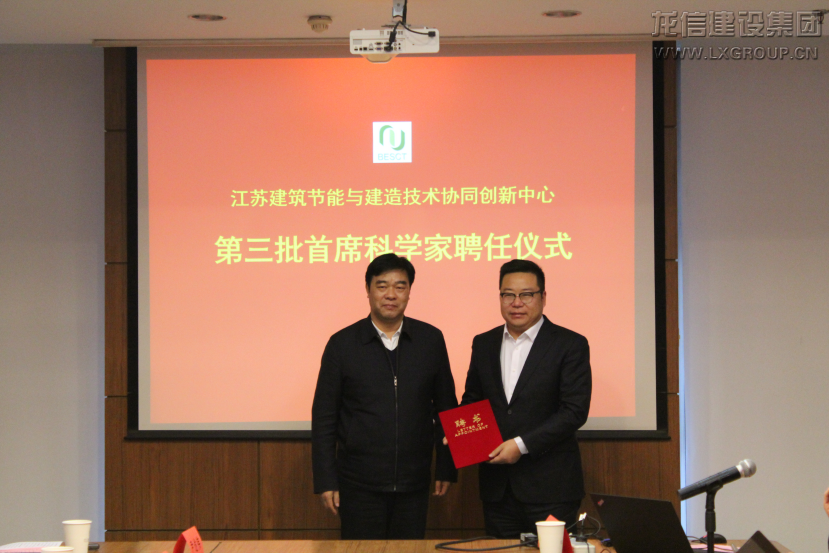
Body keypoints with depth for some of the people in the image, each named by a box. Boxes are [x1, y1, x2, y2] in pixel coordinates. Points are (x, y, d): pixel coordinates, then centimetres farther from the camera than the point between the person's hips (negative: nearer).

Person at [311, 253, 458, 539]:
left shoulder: (430, 340, 5)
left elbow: (445, 408, 11)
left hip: (413, 483, 2)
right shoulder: (342, 344, 0)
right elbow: (324, 417, 1)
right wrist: (326, 481, -3)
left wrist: (446, 469, 8)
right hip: (359, 484, -2)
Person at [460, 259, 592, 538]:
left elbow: (575, 410, -11)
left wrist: (522, 444, -16)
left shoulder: (570, 345, -4)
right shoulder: (483, 344, 12)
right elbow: (472, 399, 22)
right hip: (497, 486, 4)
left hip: (550, 487, -4)